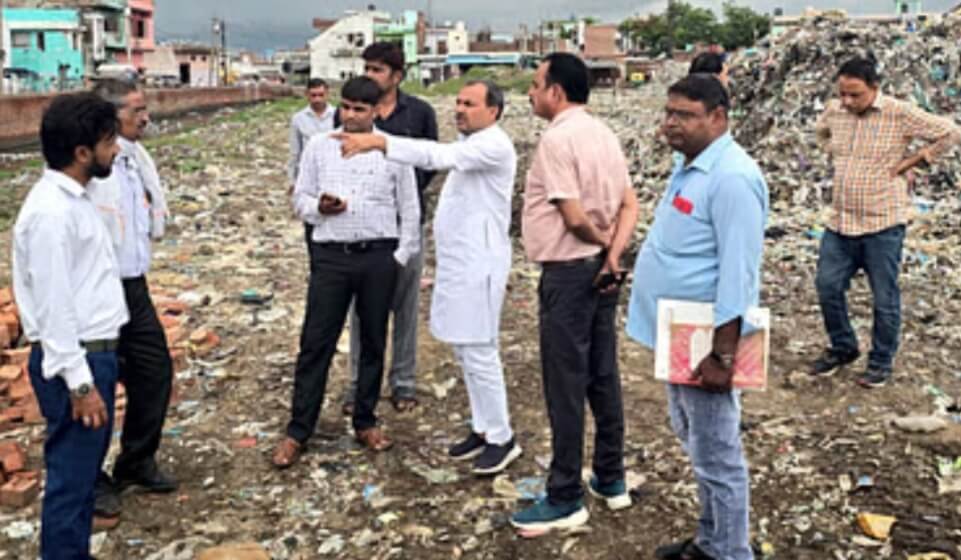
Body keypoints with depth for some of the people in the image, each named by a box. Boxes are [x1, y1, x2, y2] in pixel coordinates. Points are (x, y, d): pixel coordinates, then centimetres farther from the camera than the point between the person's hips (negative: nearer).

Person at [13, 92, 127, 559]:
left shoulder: (73, 199, 9)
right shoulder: (51, 211, -21)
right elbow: (53, 307, -22)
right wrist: (79, 382, -20)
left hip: (95, 353, 10)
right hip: (74, 363, -10)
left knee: (84, 471, 19)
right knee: (70, 477, 2)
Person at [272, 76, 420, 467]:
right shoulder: (319, 146, 5)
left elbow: (409, 208, 6)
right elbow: (300, 198, 9)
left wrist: (402, 255, 1)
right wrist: (318, 207, -13)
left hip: (378, 257, 0)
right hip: (331, 255, 0)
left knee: (373, 341, 10)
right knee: (315, 342, 2)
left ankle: (365, 422, 26)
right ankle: (297, 431, 11)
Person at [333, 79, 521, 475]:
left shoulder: (494, 145, -17)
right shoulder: (471, 145, 17)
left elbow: (438, 155, -31)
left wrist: (380, 142, -40)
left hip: (477, 264, -10)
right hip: (458, 263, 10)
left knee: (478, 353, -4)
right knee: (464, 351, 14)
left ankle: (502, 438, 8)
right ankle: (482, 428, 26)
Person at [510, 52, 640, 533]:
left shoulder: (556, 138, -17)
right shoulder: (603, 133, 10)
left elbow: (574, 216, -21)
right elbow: (629, 205, 5)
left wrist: (601, 243, -3)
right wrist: (613, 254, -6)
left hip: (568, 272, -9)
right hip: (600, 269, 9)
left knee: (565, 385, -1)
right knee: (602, 376, 15)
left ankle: (565, 499, 8)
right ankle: (611, 479, 27)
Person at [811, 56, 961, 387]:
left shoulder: (900, 114, -12)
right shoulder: (834, 111, 3)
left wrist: (913, 161, -8)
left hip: (883, 224, -5)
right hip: (840, 222, 5)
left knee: (885, 298, 5)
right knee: (827, 286, 8)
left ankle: (881, 363, 22)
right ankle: (842, 348, 29)